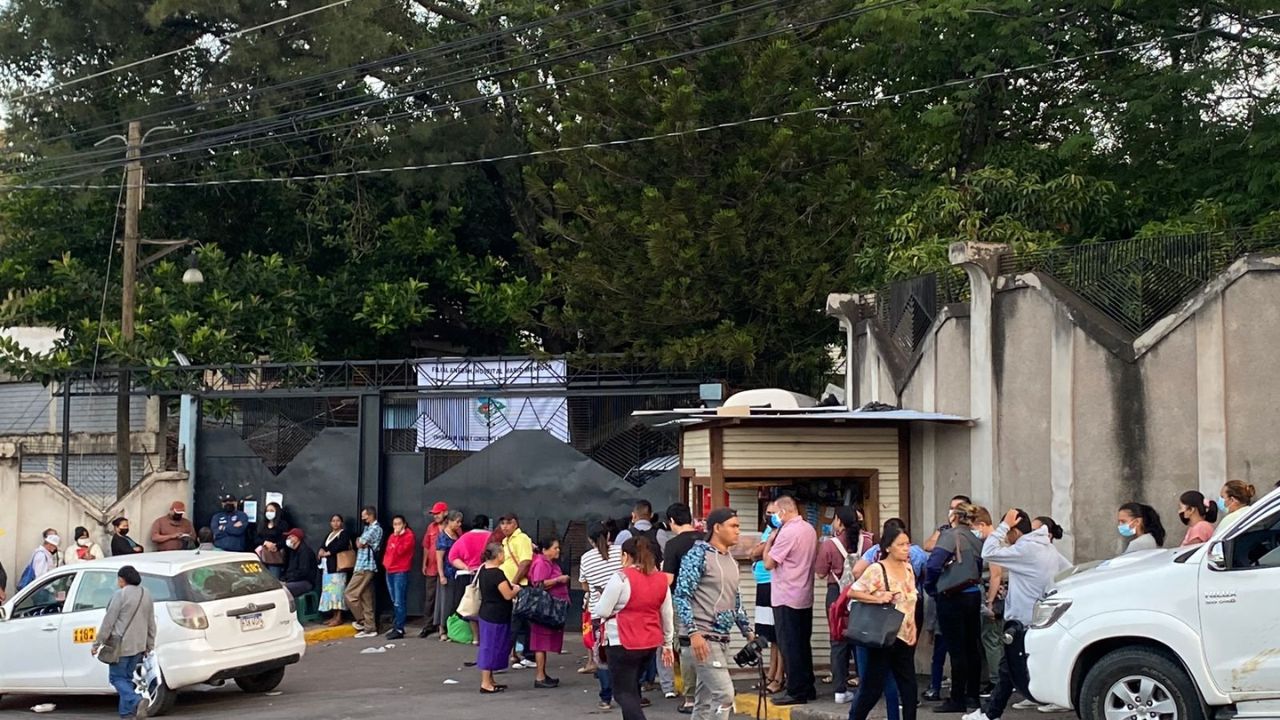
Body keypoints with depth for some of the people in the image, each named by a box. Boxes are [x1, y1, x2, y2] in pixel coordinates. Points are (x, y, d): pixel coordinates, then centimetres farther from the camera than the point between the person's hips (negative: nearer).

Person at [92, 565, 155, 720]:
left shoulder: (120, 594, -13)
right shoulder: (146, 594, 9)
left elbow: (108, 622, -12)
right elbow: (151, 624, 14)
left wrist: (97, 644, -6)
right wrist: (149, 646, 22)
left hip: (121, 645, -7)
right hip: (139, 645, 7)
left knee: (117, 677, 1)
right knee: (127, 677, 16)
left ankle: (136, 702, -20)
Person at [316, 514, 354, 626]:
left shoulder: (344, 533, -2)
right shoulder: (330, 534, 22)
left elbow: (341, 545, -18)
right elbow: (324, 546, 17)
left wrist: (328, 552, -17)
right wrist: (322, 550, -5)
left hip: (338, 566, -8)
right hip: (328, 567, 8)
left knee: (337, 591, -10)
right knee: (330, 591, 7)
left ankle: (339, 618, -10)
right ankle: (334, 616, 12)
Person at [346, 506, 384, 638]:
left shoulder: (374, 529, -11)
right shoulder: (369, 528, 21)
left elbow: (359, 544, -12)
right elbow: (360, 543, 16)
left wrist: (359, 541, 7)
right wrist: (360, 542, -3)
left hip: (365, 568, -10)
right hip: (365, 567, 10)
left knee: (350, 594, -7)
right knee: (366, 599, 8)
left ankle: (361, 621, -1)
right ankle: (370, 628, 7)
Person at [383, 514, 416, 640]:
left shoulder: (409, 536, -5)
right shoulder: (392, 536, 17)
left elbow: (400, 550, -17)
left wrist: (397, 536, -14)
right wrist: (385, 562, 8)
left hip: (401, 572, -8)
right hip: (389, 571, 8)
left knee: (399, 602, -11)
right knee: (395, 601, 13)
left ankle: (399, 629, -12)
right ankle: (396, 626, 19)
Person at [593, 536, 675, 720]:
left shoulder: (621, 578, -14)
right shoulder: (661, 579, 6)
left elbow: (602, 611, -10)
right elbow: (667, 615, 13)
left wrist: (594, 606, 12)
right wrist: (668, 644, 22)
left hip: (624, 643, -7)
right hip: (651, 643, 7)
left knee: (624, 692, -2)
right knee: (632, 688, 21)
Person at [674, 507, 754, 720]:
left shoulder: (731, 560, 16)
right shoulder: (699, 554, -9)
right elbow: (682, 595, -15)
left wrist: (747, 631, 21)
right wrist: (694, 632, -23)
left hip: (722, 639, 8)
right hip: (702, 638, -8)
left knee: (705, 699, 11)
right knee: (724, 694, -14)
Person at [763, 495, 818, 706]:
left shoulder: (787, 532, -19)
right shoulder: (810, 530, 7)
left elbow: (768, 563, -17)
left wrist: (769, 541, -3)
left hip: (787, 598, -8)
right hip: (805, 597, 8)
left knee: (790, 646, -2)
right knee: (804, 644, 14)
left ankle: (796, 692, -1)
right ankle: (808, 689, 19)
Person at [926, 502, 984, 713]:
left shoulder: (951, 536, -13)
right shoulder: (976, 540, 9)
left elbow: (933, 565, -21)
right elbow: (979, 569, 14)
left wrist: (930, 588, -6)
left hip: (953, 598, -7)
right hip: (974, 595, 7)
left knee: (957, 650, -4)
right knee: (972, 647, 13)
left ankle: (957, 700, -2)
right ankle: (972, 695, 21)